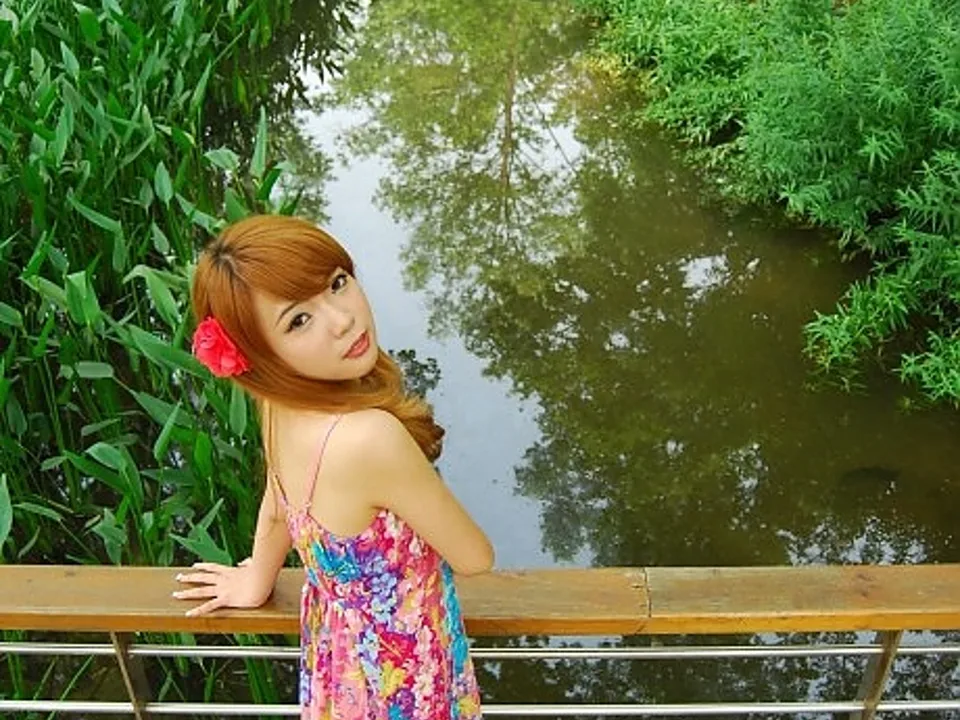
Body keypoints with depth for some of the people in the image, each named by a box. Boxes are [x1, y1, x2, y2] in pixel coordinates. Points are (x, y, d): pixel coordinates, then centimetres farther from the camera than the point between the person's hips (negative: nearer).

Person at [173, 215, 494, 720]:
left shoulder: (282, 400, -15)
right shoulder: (370, 439, -39)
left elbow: (278, 507, 5)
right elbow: (475, 557, -23)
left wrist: (256, 582, 25)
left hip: (340, 638, 6)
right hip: (398, 674, -6)